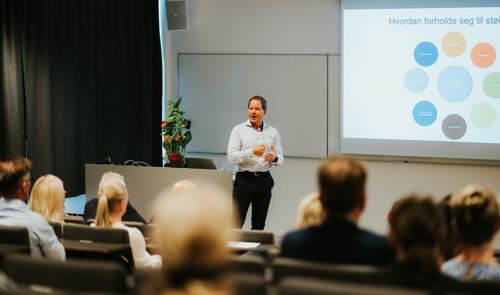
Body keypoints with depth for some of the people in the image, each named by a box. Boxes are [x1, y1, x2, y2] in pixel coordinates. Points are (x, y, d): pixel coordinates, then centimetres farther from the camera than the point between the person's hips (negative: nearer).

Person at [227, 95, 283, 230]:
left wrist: (274, 158, -14)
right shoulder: (239, 130, 2)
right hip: (244, 179, -3)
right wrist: (252, 152, -21)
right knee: (236, 223, -7)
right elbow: (231, 157, -8)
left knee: (259, 224, 6)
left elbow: (281, 159, 10)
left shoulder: (273, 132, 12)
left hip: (264, 180, 3)